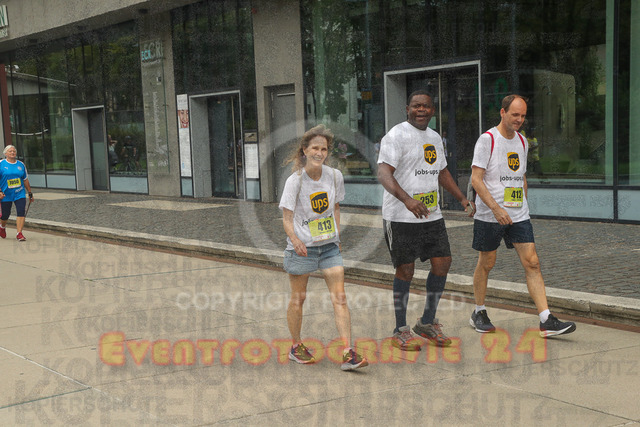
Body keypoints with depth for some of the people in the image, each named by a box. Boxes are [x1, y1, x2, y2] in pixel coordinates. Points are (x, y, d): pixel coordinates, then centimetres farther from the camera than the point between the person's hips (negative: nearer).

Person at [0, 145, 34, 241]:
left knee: (21, 212, -13)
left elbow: (25, 180, 17)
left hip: (19, 194, 2)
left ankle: (19, 233, -11)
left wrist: (30, 193, 17)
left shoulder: (21, 164, 9)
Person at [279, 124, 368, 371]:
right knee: (298, 299, 8)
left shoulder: (335, 176, 0)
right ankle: (296, 347, 28)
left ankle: (348, 354, -8)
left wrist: (337, 236, 12)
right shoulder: (295, 181, -11)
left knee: (339, 297, -6)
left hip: (329, 246, 3)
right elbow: (287, 218, -12)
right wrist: (295, 240, -26)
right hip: (301, 247, -3)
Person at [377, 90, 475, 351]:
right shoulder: (396, 136, -11)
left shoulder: (435, 138, 15)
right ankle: (400, 332, 11)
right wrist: (407, 199, -36)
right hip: (401, 218, -7)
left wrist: (462, 199, 22)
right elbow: (383, 174, -22)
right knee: (405, 270, -3)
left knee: (442, 263, 5)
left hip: (432, 215, 7)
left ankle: (427, 323, 21)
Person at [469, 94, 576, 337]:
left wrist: (522, 207, 17)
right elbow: (476, 179, -14)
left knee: (532, 263, -4)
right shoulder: (487, 139, -8)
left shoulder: (522, 142, 12)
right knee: (486, 263, 7)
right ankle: (479, 313, 26)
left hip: (518, 216, 5)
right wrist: (496, 208, -22)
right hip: (489, 216, -5)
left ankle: (546, 321, -7)